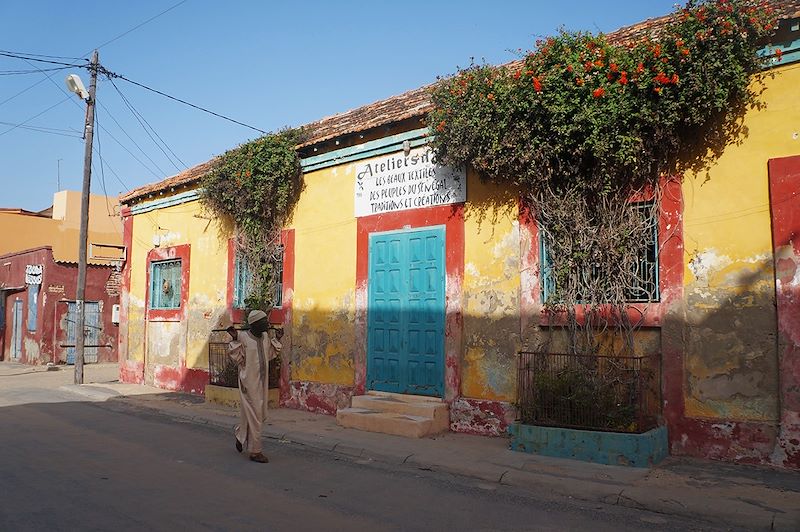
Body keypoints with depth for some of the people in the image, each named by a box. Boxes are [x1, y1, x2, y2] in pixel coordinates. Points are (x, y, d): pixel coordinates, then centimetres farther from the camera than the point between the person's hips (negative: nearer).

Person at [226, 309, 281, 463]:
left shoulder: (265, 337, 6)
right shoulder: (243, 336, -13)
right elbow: (237, 357, -12)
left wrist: (277, 338, 13)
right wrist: (234, 339, -21)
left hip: (262, 381, 7)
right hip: (249, 382, -7)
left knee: (261, 414, 14)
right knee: (253, 415, -2)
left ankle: (240, 433, 41)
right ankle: (255, 451, 8)